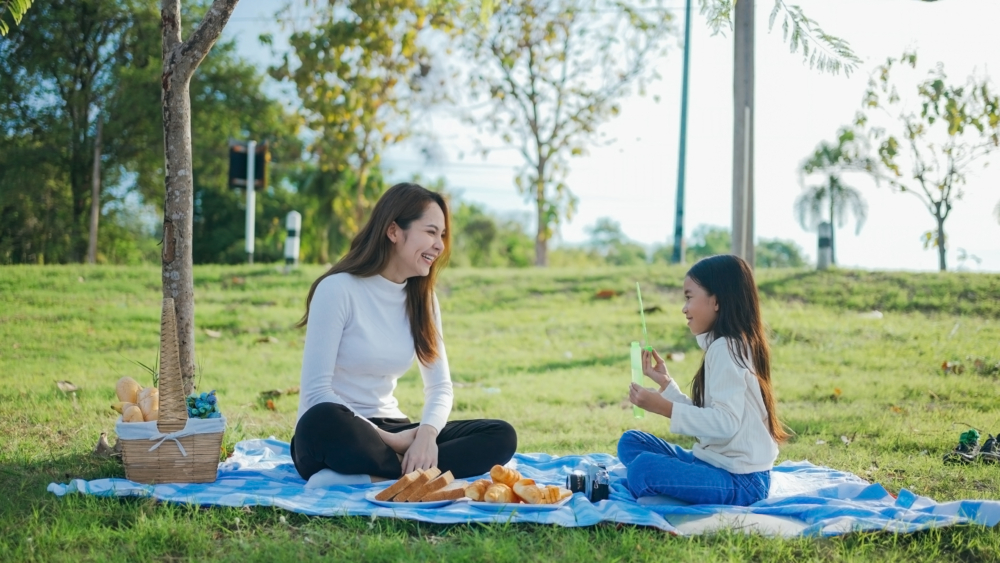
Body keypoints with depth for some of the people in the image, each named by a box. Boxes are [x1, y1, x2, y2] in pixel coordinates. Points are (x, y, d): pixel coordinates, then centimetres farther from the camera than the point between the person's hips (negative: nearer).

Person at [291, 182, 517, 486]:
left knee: (501, 436, -16)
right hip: (339, 435, -7)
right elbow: (315, 392, -17)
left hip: (387, 432, 7)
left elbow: (440, 386, 4)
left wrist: (427, 433, -18)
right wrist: (387, 439, -22)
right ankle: (418, 472, -23)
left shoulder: (422, 297, 8)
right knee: (323, 421, -42)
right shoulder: (337, 289, -12)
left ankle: (376, 479, -27)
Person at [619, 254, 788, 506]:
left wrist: (664, 407, -26)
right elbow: (704, 416, 12)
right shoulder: (727, 346, 16)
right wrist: (665, 382, 13)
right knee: (631, 442, 12)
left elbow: (725, 422, -25)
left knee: (643, 469, -30)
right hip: (718, 462, 11)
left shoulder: (725, 348, -14)